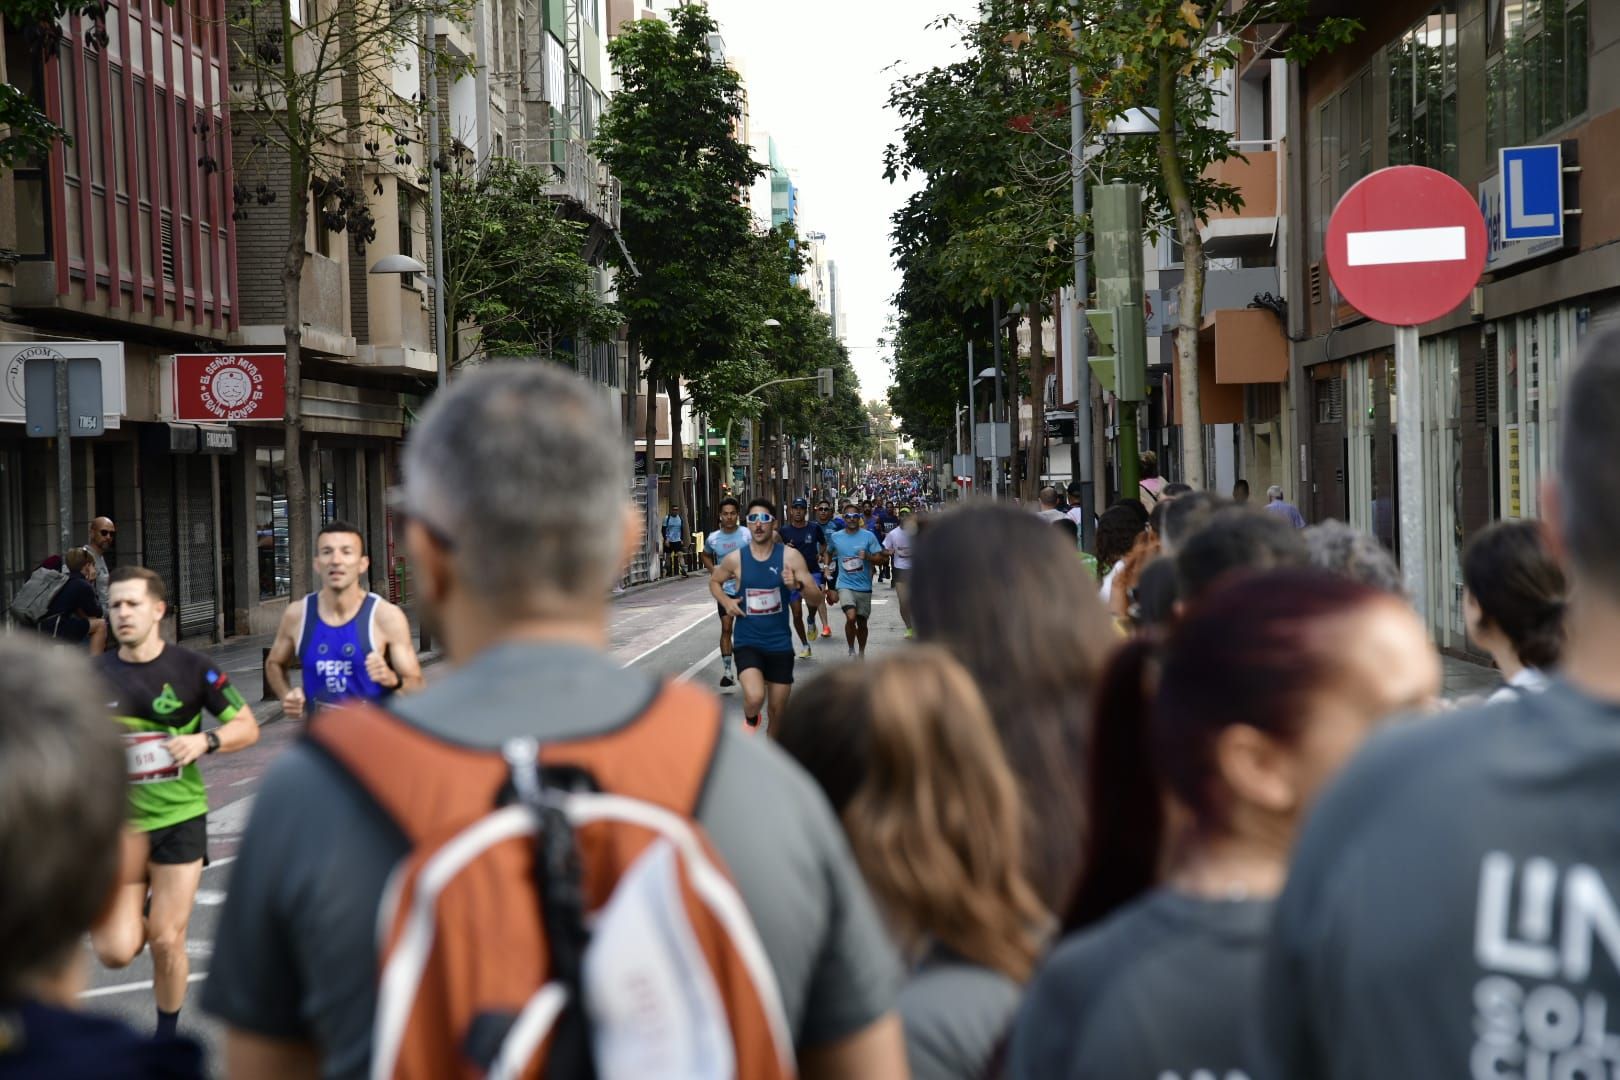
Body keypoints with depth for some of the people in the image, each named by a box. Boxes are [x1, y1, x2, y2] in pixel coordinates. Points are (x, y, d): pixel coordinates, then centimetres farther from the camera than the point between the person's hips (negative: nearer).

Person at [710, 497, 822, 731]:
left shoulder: (790, 556, -8)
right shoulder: (735, 559, -6)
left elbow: (817, 600, -7)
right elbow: (714, 581, 15)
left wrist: (798, 585, -28)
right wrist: (725, 601, -5)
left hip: (779, 643, 1)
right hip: (747, 642, -1)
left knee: (778, 709, 11)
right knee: (755, 698, -24)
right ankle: (750, 720, 11)